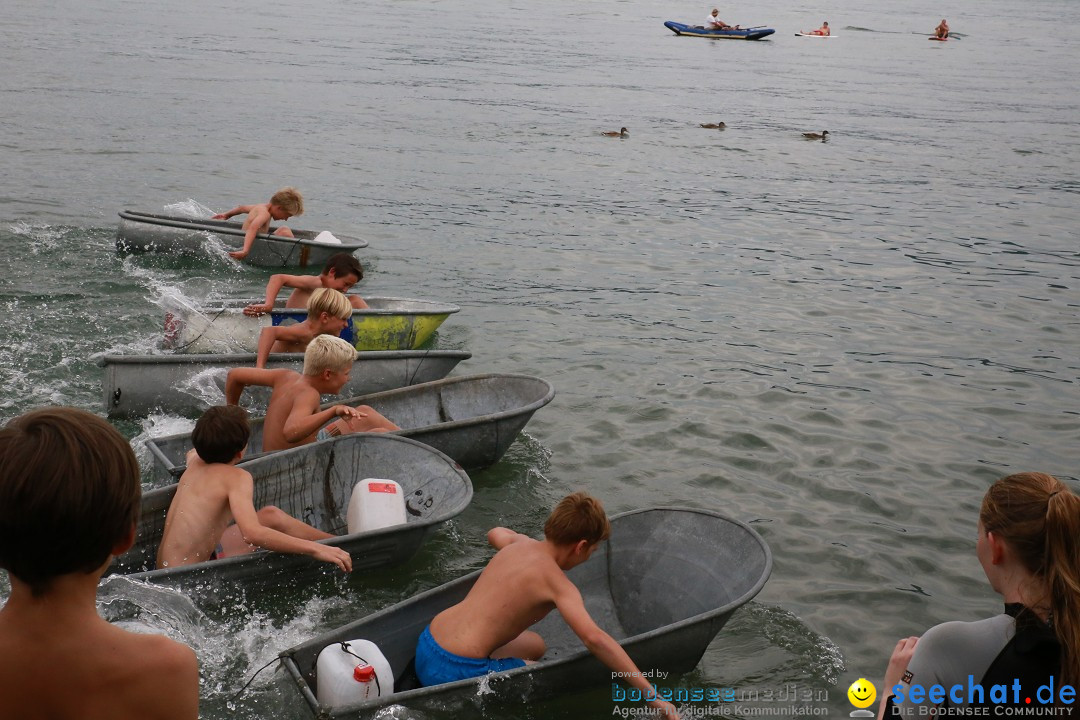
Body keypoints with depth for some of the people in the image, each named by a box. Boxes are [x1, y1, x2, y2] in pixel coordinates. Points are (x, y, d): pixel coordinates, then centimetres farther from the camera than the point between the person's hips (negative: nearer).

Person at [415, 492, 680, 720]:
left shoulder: (520, 544, 9)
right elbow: (594, 638, -28)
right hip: (455, 671, -9)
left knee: (535, 646, 27)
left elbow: (495, 533, 36)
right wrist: (652, 696, -28)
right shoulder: (557, 583, -14)